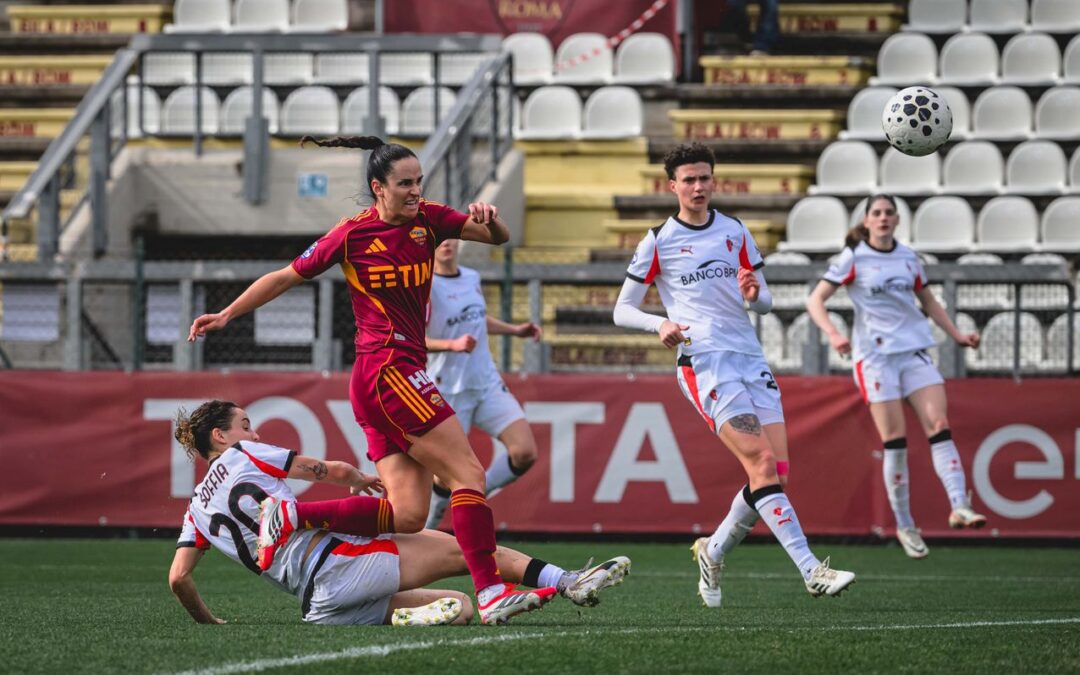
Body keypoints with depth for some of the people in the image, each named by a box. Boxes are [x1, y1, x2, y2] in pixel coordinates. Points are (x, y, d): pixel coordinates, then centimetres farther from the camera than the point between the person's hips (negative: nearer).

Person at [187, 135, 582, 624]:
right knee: (469, 474, -14)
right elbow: (285, 277, 7)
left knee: (408, 515, -4)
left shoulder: (427, 219, 10)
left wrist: (490, 220, -14)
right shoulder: (352, 235, -4)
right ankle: (491, 593, -18)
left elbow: (498, 237, 9)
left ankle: (291, 516, 2)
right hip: (388, 369, -7)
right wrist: (226, 315, 9)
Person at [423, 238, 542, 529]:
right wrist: (453, 345, -33)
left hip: (488, 384, 6)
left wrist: (514, 329, 17)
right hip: (449, 392, -6)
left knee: (525, 453, -10)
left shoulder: (472, 278, 9)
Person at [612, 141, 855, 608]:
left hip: (750, 357, 5)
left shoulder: (735, 233, 15)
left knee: (776, 469, -3)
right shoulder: (658, 242, 4)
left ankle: (714, 551, 19)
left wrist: (754, 295, -4)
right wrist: (660, 324, -13)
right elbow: (622, 311, 8)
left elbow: (765, 302, 20)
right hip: (704, 361, -5)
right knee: (761, 462, -18)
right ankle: (812, 572, -25)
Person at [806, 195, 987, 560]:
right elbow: (815, 300, -5)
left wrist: (957, 335, 14)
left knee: (939, 425, -13)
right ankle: (905, 526, 4)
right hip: (875, 354, -4)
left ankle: (959, 506, -21)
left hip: (915, 350, 4)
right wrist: (833, 334, -21)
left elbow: (929, 302, 25)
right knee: (894, 440, -6)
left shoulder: (909, 258, 11)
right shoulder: (853, 258, -2)